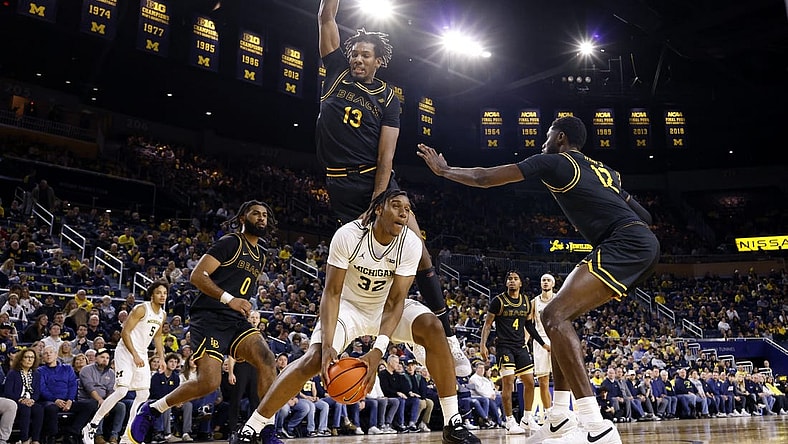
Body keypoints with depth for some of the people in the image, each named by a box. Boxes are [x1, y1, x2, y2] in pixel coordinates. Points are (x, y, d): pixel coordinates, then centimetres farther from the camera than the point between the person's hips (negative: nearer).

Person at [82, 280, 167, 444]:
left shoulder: (163, 315, 9)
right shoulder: (141, 309, -15)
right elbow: (125, 332, -18)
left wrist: (161, 358, 12)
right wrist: (134, 355, -24)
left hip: (142, 354, 8)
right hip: (126, 352, -8)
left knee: (144, 394, 5)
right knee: (121, 390, -18)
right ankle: (90, 427, -7)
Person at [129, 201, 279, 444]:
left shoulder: (261, 256, 20)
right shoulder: (230, 242, -4)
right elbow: (197, 275, -13)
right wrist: (228, 299, -22)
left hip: (236, 320, 7)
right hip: (209, 317, -7)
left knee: (267, 359, -17)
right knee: (209, 382, -17)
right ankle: (151, 409, 7)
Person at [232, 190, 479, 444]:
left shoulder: (411, 243, -23)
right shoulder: (348, 235, -27)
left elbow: (395, 301, -22)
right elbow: (332, 293, -25)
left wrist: (378, 350, -35)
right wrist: (328, 346, -37)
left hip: (387, 305, 2)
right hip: (349, 305, -2)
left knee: (432, 327, -25)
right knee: (314, 358, -23)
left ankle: (453, 423, -16)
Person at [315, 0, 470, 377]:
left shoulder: (388, 99, 1)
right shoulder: (337, 71, 7)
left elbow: (385, 155, -7)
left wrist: (377, 206, -16)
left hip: (378, 180, -1)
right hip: (341, 185, 1)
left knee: (417, 251, -8)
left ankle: (448, 337, 2)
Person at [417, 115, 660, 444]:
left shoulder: (554, 161, 4)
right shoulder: (605, 171, 28)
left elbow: (484, 178, 8)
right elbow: (645, 216, 29)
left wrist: (443, 170, 22)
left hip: (627, 243, -9)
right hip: (641, 244, 9)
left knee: (555, 316, -17)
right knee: (560, 315, 13)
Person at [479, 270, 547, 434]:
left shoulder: (527, 302, 9)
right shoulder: (498, 301, -6)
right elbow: (488, 324, -4)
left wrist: (543, 344, 18)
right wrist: (483, 344, -14)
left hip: (521, 346, 5)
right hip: (504, 346, -5)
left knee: (529, 382, 6)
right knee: (508, 382, -10)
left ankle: (527, 419, 21)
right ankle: (510, 422, 0)